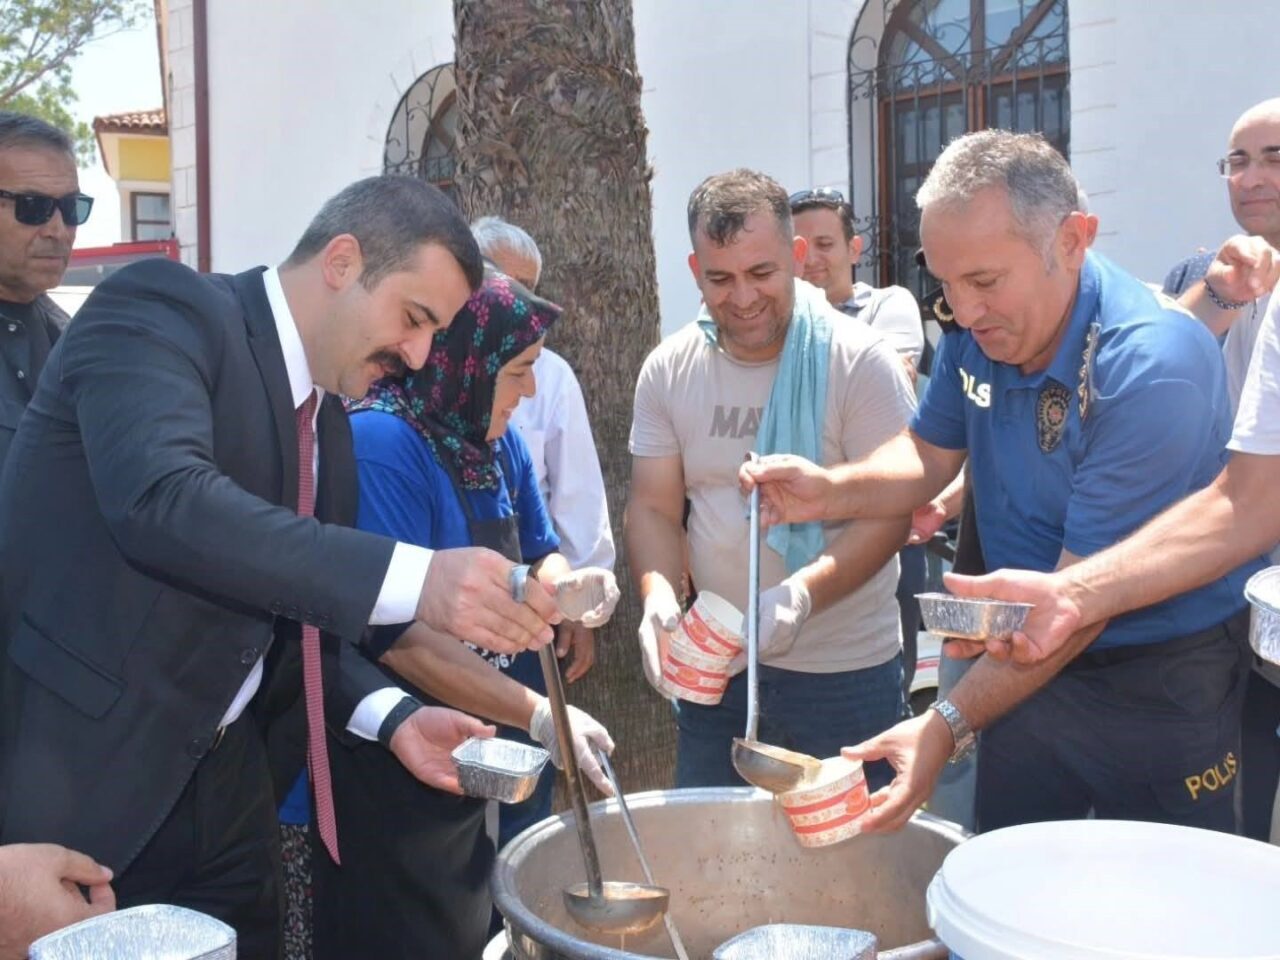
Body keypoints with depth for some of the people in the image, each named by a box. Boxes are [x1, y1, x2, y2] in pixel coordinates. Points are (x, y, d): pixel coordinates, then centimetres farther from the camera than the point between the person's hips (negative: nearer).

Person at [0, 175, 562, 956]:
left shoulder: (328, 422, 10)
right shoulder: (163, 307, -13)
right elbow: (161, 497, -32)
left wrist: (391, 714, 0)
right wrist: (414, 579, -38)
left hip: (217, 787, 8)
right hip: (64, 772, -7)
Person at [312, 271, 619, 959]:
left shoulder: (497, 441, 2)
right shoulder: (380, 442, -23)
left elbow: (533, 553, 14)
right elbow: (399, 635, -28)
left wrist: (564, 586, -10)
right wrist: (538, 715, -28)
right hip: (396, 770, -8)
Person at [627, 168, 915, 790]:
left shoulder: (860, 361, -11)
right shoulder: (669, 370, 1)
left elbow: (890, 510, -13)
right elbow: (653, 507, 3)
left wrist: (806, 591, -29)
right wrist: (658, 594, -17)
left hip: (846, 674, -3)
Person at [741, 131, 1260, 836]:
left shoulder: (1152, 370, -28)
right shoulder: (977, 328, -7)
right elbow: (930, 456, 5)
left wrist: (947, 726, -30)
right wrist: (832, 490, -15)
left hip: (1162, 681, -6)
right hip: (1026, 668, 6)